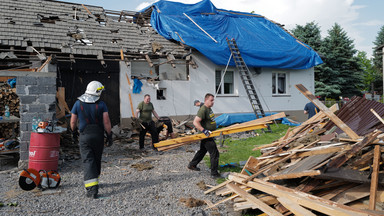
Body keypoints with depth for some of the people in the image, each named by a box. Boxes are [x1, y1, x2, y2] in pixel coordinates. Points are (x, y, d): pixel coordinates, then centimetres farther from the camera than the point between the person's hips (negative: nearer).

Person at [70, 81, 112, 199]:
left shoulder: (78, 103, -2)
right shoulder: (101, 104, -5)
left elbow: (73, 121, 2)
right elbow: (106, 121, -9)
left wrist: (74, 132, 21)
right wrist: (109, 136, -1)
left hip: (85, 136, -1)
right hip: (98, 136, 1)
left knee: (88, 161, -2)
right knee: (97, 160, 18)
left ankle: (92, 189, -11)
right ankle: (94, 181, 36)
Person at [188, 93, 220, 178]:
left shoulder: (209, 109, 12)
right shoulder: (203, 110, -20)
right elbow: (195, 122, -27)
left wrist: (214, 129, 19)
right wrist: (204, 131, -31)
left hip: (208, 135, 10)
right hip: (206, 136, -10)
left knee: (202, 151, 22)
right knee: (214, 153, -6)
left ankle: (192, 165, 37)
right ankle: (214, 173, 3)